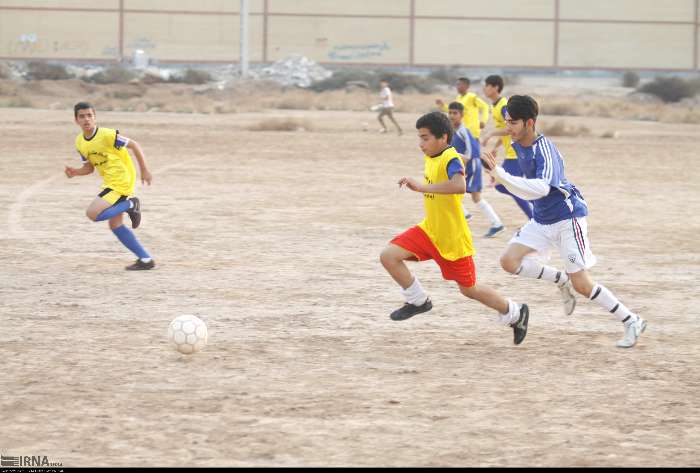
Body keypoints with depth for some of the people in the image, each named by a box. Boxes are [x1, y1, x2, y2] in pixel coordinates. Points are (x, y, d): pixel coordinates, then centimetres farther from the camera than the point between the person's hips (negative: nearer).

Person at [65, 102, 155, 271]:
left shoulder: (107, 135, -19)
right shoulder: (80, 143, 5)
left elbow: (134, 145, -11)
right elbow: (89, 167, 15)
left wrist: (144, 170, -8)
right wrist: (75, 172, -7)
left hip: (121, 181, -9)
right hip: (110, 182, 9)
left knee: (93, 213, -20)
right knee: (115, 225, 11)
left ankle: (130, 205, -3)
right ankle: (146, 260, 16)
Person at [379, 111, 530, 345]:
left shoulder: (451, 159, -24)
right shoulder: (430, 158, 2)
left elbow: (459, 186, -46)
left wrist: (422, 187, -47)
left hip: (453, 239, -7)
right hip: (429, 230, 7)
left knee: (468, 288, 8)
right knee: (388, 256, -9)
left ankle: (515, 313, 30)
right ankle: (418, 301, 9)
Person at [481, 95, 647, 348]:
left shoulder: (544, 150, -27)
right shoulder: (518, 146, 0)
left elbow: (541, 188, -44)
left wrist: (499, 174, -48)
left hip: (567, 218, -8)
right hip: (541, 220, 8)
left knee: (581, 285, -8)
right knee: (510, 261, -10)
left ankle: (632, 321, 7)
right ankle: (561, 280, 10)